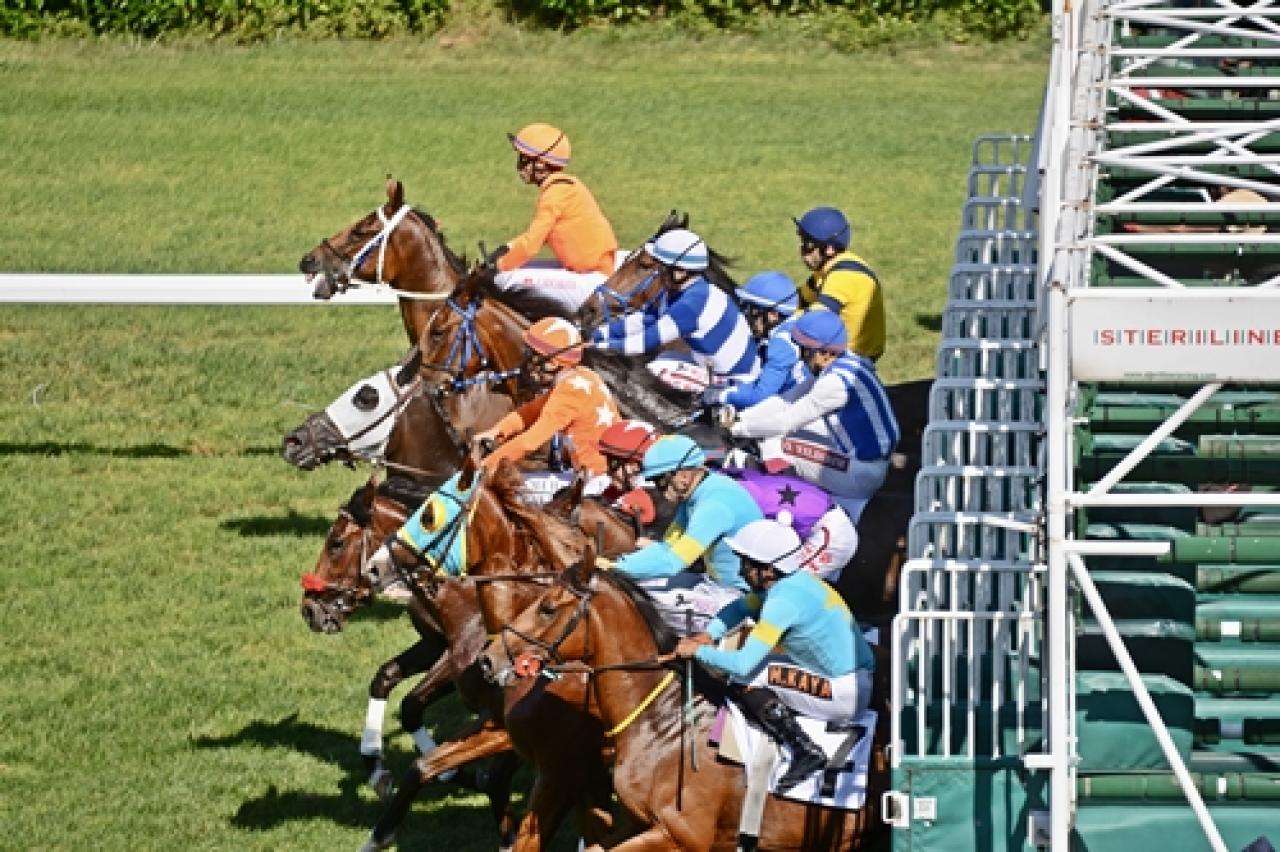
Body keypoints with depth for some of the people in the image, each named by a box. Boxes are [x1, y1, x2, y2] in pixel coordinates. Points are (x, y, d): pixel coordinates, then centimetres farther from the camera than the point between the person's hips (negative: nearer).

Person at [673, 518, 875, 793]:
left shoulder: (784, 600, -22)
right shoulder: (794, 581, 6)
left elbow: (743, 664, -25)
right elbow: (740, 608, 24)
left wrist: (698, 651, -10)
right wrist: (708, 635, 8)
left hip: (846, 695, -10)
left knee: (749, 680, -17)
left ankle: (806, 752, -12)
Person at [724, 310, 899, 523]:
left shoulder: (837, 380, -23)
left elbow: (787, 421, -18)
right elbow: (787, 401, 11)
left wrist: (738, 429, -6)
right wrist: (739, 417, 3)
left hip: (863, 475, -10)